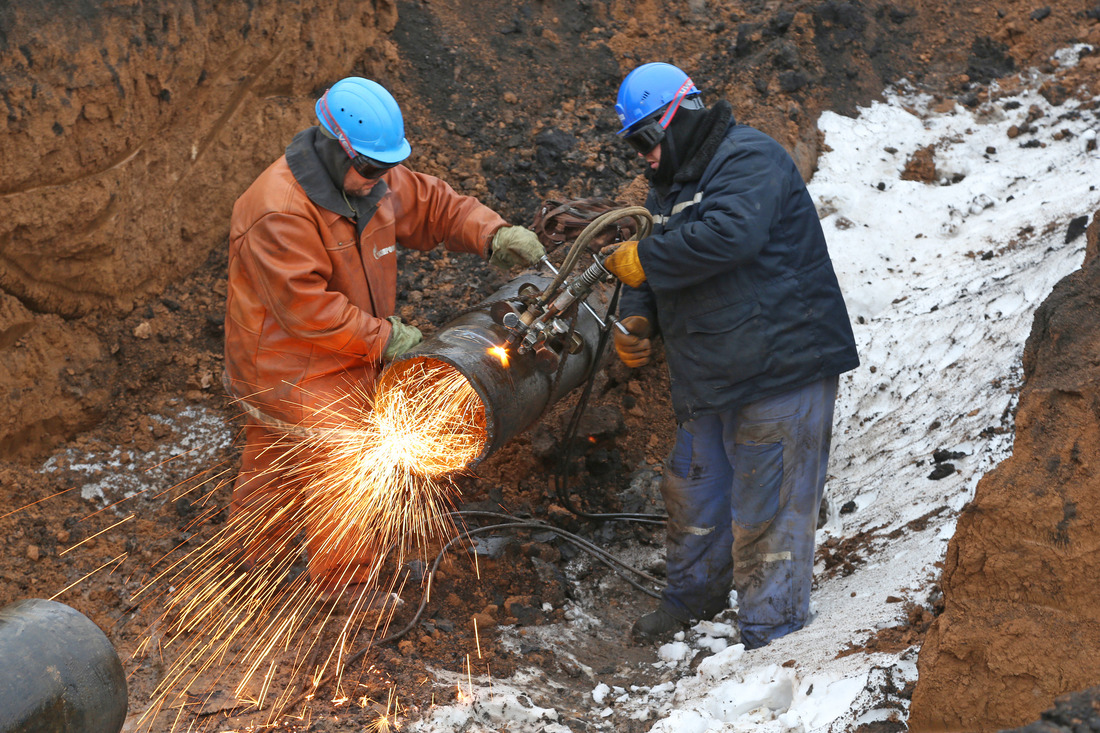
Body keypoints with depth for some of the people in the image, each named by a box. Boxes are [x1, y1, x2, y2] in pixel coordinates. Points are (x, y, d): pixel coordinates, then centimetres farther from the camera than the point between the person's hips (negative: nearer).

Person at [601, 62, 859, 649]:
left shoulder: (750, 160, -15)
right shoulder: (672, 182, 15)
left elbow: (729, 236, -33)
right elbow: (656, 270, 20)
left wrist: (645, 259, -23)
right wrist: (636, 320, -1)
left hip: (779, 371, -9)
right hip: (706, 379, 10)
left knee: (766, 511, -5)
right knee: (693, 489, 22)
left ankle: (770, 639, 5)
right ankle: (695, 591, 45)